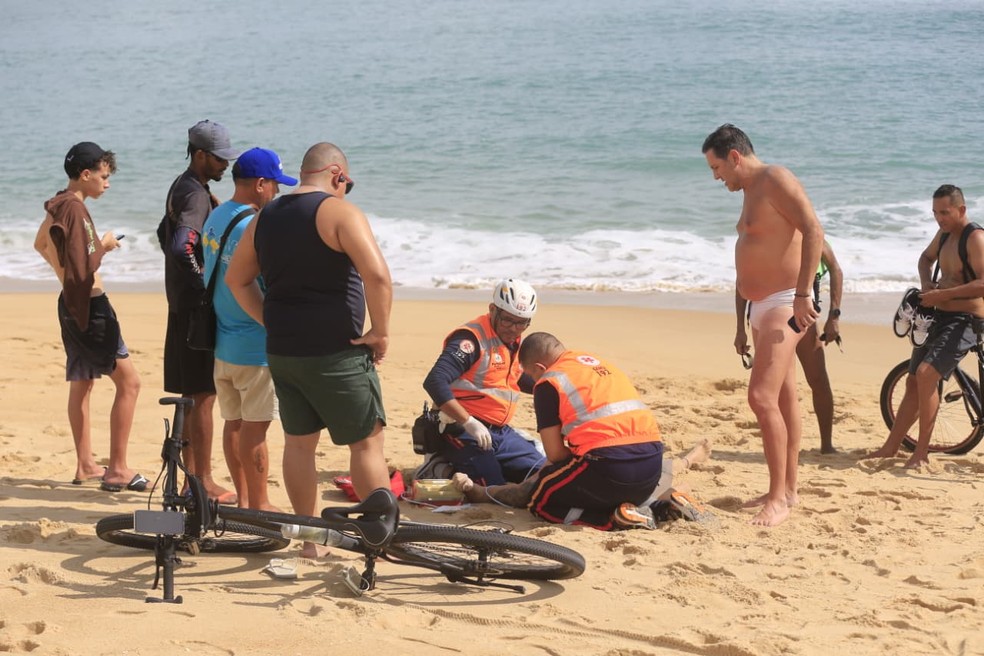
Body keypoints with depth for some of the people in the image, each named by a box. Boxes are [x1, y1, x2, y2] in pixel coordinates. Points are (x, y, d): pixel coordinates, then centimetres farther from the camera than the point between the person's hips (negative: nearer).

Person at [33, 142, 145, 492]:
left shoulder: (57, 205, 9)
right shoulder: (74, 208, -21)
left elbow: (40, 244, 28)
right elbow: (84, 268, -26)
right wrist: (103, 245, -10)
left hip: (71, 303, 11)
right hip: (90, 305, -11)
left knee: (81, 383, 17)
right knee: (128, 381, -7)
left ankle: (85, 465, 25)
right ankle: (117, 469, -7)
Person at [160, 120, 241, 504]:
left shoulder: (181, 187, 15)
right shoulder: (195, 194, -17)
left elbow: (165, 233, 29)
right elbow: (181, 246, -32)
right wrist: (203, 284, -22)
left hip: (182, 302, 10)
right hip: (196, 306, -10)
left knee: (191, 394, 14)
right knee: (203, 395, -5)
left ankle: (191, 476, 21)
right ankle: (204, 483, -1)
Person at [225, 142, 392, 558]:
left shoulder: (265, 218, 10)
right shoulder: (339, 212, -11)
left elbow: (236, 279, 19)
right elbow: (377, 275, -24)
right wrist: (381, 331, -13)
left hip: (282, 352, 6)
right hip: (336, 353, -6)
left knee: (298, 442, 14)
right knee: (366, 442, 2)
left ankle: (309, 539, 19)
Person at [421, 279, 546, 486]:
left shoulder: (514, 342, 14)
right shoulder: (472, 339, -14)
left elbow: (519, 378, 35)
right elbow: (435, 382, -26)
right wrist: (469, 422, -30)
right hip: (463, 432, -9)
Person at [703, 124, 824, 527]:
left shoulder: (776, 180, -12)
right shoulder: (751, 190, 18)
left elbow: (813, 231, -22)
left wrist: (803, 294, -28)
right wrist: (744, 323, 21)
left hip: (784, 304, -10)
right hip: (762, 306, 10)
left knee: (762, 396, -17)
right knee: (783, 399, 13)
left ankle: (779, 498, -12)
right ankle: (787, 490, 19)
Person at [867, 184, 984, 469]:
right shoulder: (944, 234, 10)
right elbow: (926, 258, 31)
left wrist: (941, 295, -24)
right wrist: (926, 283, 9)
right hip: (940, 318, 9)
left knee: (926, 374, -24)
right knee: (913, 382, 9)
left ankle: (921, 452, -17)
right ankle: (891, 446, 18)